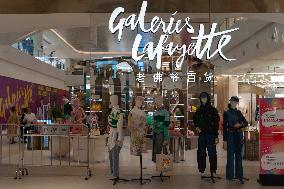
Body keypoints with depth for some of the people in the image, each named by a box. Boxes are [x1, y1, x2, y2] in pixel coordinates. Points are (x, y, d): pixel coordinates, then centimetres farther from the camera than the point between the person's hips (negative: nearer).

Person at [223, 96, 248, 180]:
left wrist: (240, 125, -13)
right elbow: (224, 126, -1)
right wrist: (225, 138, -5)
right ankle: (230, 174, 4)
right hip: (230, 135, -3)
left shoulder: (238, 112, 10)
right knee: (230, 154, -3)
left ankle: (239, 174, 14)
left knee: (238, 154, 7)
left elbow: (246, 123, 9)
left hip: (238, 135, 3)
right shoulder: (226, 113, 1)